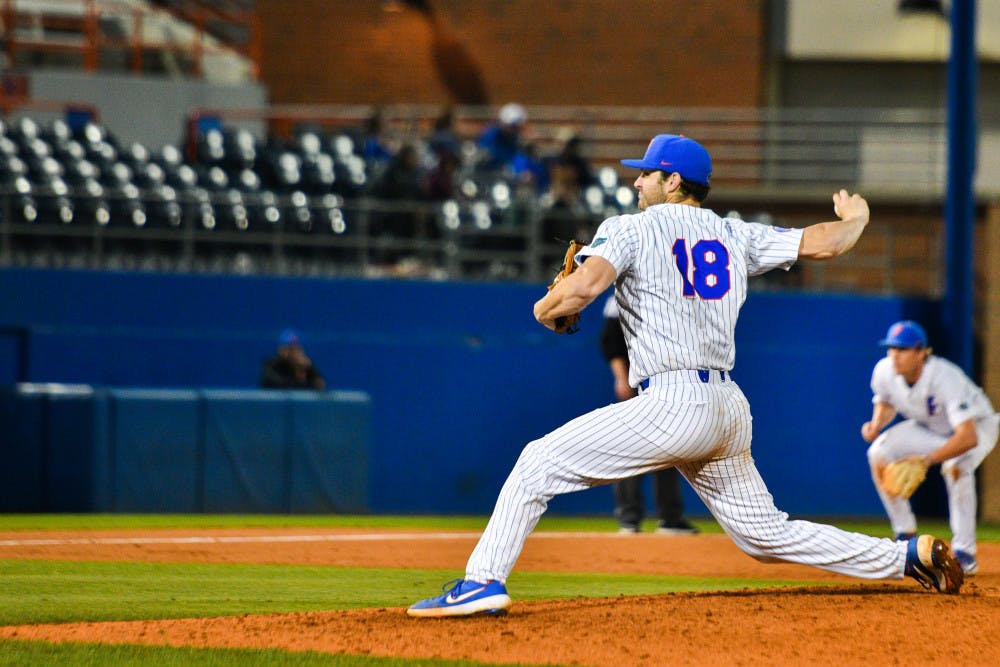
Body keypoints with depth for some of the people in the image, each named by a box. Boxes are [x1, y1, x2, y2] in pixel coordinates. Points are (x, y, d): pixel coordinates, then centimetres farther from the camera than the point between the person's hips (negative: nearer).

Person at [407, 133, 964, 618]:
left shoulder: (631, 229, 0)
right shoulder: (738, 236, 16)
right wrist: (855, 219, 35)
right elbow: (819, 244, 12)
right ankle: (910, 555, 12)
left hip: (674, 403, -7)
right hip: (730, 408, 7)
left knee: (540, 462, -2)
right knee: (765, 534, 17)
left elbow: (585, 285, -17)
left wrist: (546, 309, 4)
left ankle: (484, 582, -13)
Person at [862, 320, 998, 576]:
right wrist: (876, 426, -20)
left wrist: (926, 460, -55)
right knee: (879, 453, -18)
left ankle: (964, 552, -24)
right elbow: (886, 404, 3)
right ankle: (905, 536, -4)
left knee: (956, 466, -37)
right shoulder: (885, 371, -22)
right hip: (931, 429, 6)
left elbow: (969, 437, -46)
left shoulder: (945, 378, -39)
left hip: (977, 427, -6)